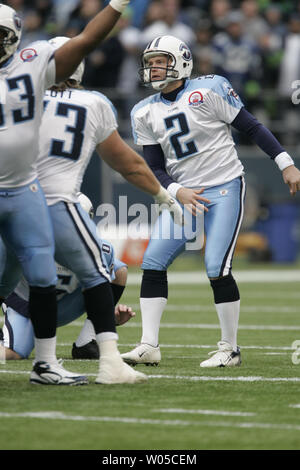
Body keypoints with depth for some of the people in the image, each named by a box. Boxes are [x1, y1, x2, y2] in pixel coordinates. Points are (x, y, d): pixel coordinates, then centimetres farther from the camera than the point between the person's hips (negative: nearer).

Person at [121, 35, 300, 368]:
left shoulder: (209, 90, -8)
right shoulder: (145, 113, 6)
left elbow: (251, 127, -4)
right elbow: (155, 168, 7)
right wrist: (178, 192, -12)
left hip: (225, 189, -5)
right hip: (184, 194, 5)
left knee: (217, 269, -13)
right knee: (153, 262, -6)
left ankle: (230, 349, 1)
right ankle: (149, 346, -1)